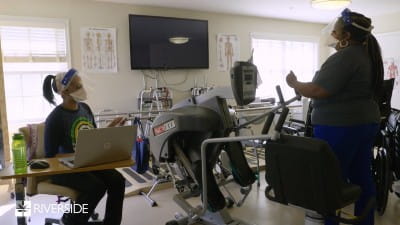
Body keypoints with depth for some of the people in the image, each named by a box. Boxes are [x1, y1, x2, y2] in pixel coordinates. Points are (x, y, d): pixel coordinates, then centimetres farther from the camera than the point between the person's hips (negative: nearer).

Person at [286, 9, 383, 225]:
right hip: (366, 122, 10)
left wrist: (294, 84, -9)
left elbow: (318, 91, -24)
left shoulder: (343, 58, -18)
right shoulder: (368, 54, 13)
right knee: (362, 177, 15)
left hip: (340, 127, -10)